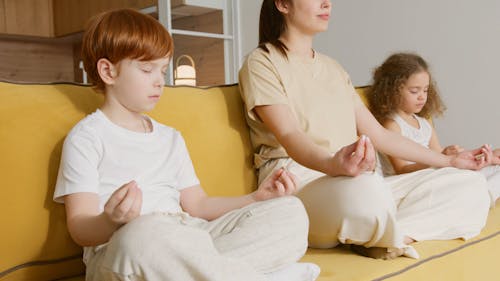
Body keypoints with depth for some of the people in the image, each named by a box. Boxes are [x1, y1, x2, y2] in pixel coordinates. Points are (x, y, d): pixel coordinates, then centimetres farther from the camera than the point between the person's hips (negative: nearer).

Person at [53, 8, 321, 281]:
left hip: (189, 242, 7)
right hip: (119, 252, -6)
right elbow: (80, 228, -6)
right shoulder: (86, 138, 3)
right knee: (145, 232, -43)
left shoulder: (170, 138, 24)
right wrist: (112, 222, -30)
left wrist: (256, 198, 9)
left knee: (291, 211, -7)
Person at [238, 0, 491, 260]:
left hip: (353, 179, 7)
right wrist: (333, 165, -37)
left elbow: (377, 134, 23)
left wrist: (449, 160, 22)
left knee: (471, 185, -7)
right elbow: (289, 136, -15)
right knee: (367, 189, -40)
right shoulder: (262, 62, 1)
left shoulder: (333, 68, 23)